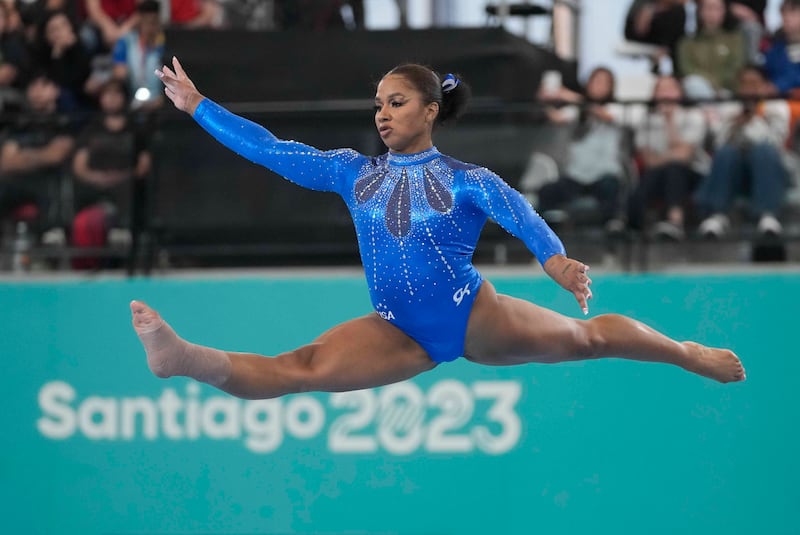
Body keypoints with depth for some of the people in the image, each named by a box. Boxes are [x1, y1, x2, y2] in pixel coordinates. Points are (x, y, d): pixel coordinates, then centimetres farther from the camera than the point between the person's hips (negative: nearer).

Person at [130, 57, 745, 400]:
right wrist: (198, 106, -2)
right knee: (304, 367, -20)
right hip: (399, 334, 1)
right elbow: (271, 150, 3)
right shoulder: (352, 172, 6)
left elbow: (519, 213, -24)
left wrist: (555, 259, -46)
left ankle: (693, 355, 29)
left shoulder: (465, 179, -6)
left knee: (587, 337, 5)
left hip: (474, 317, -1)